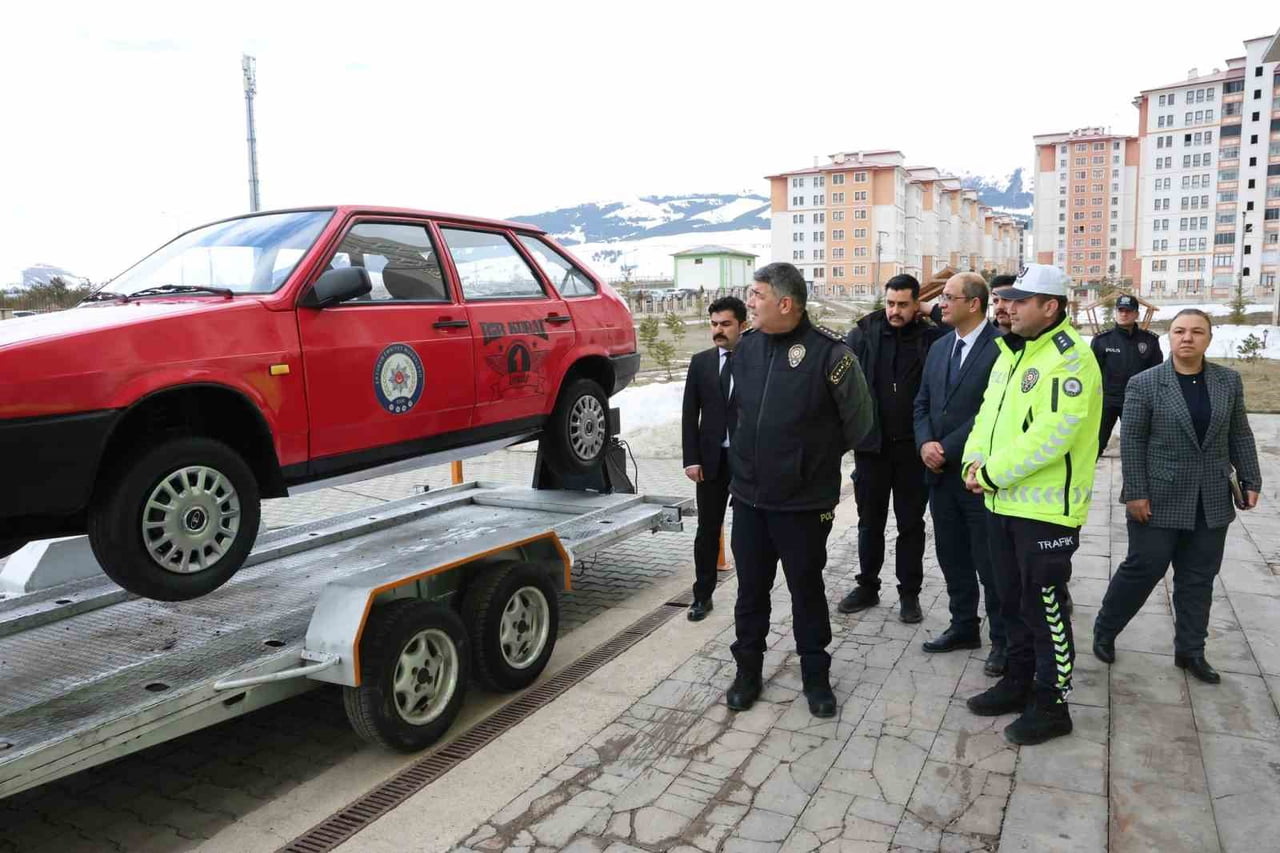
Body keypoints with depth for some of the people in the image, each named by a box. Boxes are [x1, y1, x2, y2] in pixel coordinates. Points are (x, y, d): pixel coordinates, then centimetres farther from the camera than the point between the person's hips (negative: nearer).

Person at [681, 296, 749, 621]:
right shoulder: (700, 362, 5)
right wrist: (691, 459, -3)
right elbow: (690, 414, 4)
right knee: (708, 530, 8)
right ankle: (702, 594, 18)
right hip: (712, 459, 2)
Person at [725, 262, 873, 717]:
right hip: (748, 496, 4)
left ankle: (815, 675, 30)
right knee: (751, 587, 14)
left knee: (807, 588, 11)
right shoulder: (747, 346, 3)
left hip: (804, 501, -4)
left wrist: (819, 455, 6)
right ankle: (747, 669, 31)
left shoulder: (828, 352, -15)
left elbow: (858, 418, -6)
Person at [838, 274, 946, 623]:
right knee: (870, 521, 14)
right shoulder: (864, 334, -3)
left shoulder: (931, 337, -2)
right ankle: (868, 586, 28)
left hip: (912, 448, 0)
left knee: (911, 523, 11)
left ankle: (909, 593, 24)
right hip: (871, 444, 1)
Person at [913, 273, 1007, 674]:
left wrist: (947, 449, -16)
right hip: (940, 473, 7)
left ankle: (1003, 639, 20)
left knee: (990, 562, 4)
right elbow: (922, 403, 12)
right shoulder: (939, 347, 12)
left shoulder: (1001, 347, -13)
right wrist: (925, 444, -5)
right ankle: (963, 626, 31)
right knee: (952, 557, 16)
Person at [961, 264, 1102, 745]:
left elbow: (1052, 434, -24)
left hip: (1046, 507, -8)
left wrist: (992, 473, -18)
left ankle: (1051, 705, 18)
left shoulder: (1070, 359, -16)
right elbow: (989, 412, 14)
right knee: (1012, 600, 18)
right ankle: (1019, 682, 34)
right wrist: (975, 461, -3)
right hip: (1004, 502, 9)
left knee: (1044, 608, 3)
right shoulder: (1012, 352, 13)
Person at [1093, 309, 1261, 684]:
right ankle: (1104, 630, 21)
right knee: (1143, 568, 2)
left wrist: (1250, 480, 5)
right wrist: (1135, 493, -12)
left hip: (1211, 502, 4)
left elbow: (1239, 435, 11)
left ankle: (1190, 650, 23)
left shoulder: (1229, 381, 5)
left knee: (1199, 577, 10)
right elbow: (1131, 441, -9)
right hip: (1160, 499, -4)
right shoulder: (1144, 383, -8)